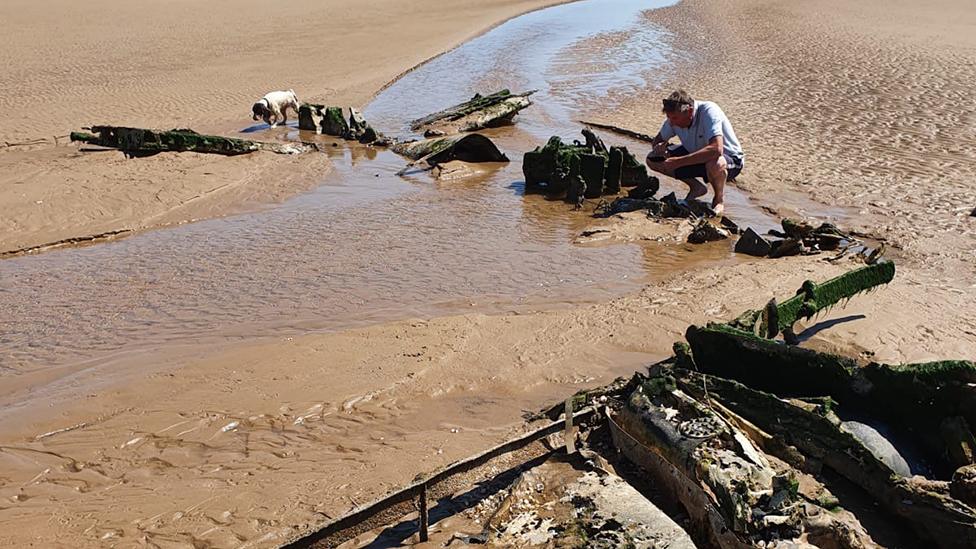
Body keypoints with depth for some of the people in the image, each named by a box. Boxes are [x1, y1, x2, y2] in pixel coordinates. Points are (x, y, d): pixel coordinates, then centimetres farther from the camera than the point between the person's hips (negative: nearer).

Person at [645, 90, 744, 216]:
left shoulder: (709, 112, -31)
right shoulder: (675, 117, -12)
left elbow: (717, 149, -45)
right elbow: (658, 139, 5)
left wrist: (679, 162, -44)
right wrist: (658, 148, -22)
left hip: (730, 159, -6)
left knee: (715, 164, -44)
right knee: (652, 159, -7)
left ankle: (719, 200, -9)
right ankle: (696, 188, 7)